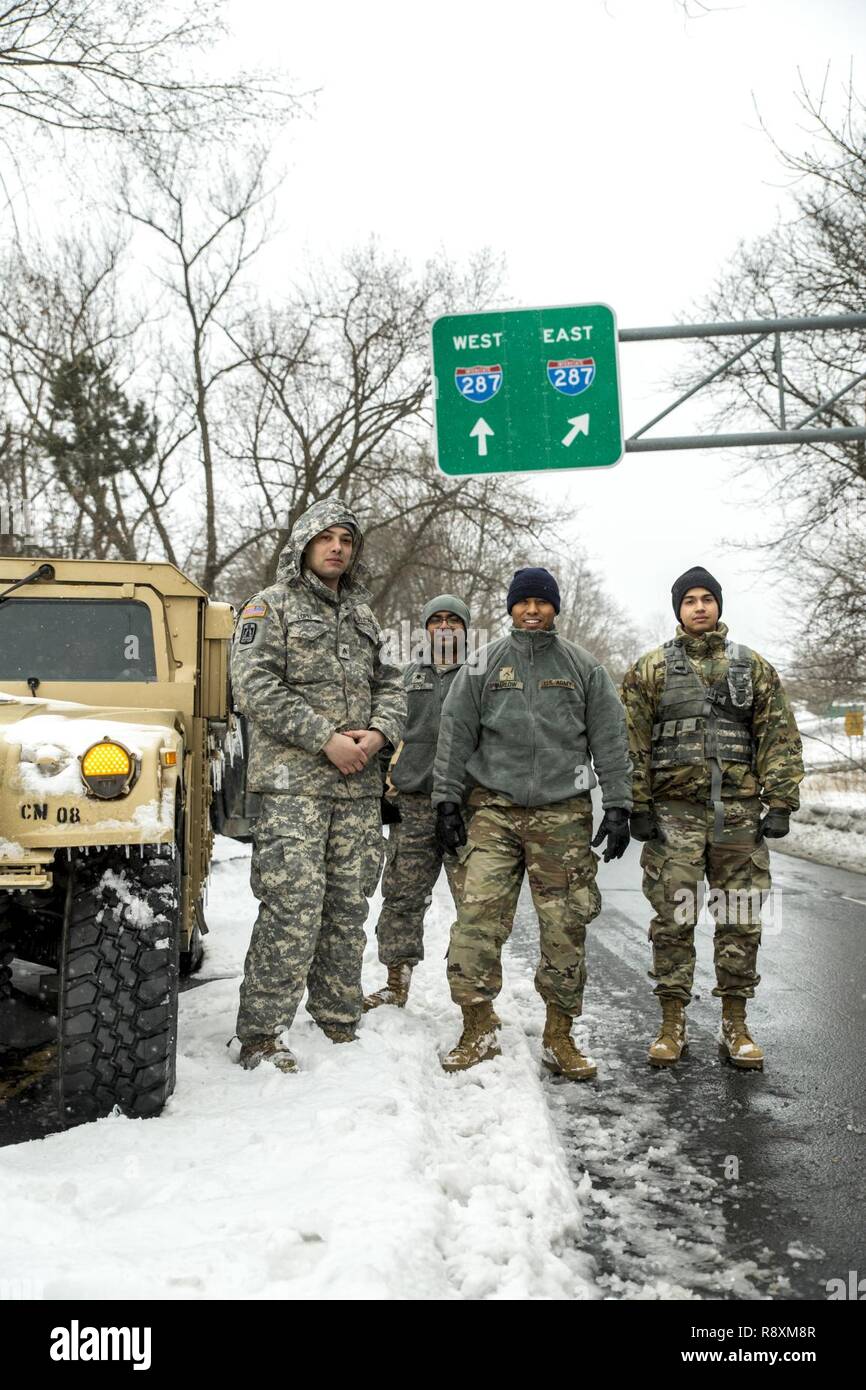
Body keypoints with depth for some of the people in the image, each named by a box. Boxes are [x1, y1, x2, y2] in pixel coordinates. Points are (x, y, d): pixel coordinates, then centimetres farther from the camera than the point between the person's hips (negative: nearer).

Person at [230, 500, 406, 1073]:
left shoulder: (363, 615, 20)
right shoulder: (271, 606, 1)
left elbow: (390, 684, 20)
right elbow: (255, 686, -10)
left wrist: (379, 732, -2)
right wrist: (326, 739, -15)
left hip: (359, 784, 6)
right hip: (294, 781, -6)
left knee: (349, 907, 9)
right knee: (293, 905, -11)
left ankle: (339, 1022, 21)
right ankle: (262, 1035, -2)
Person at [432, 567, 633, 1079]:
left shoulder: (584, 667, 9)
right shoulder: (483, 665, 9)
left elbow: (611, 741, 8)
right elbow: (455, 734, 9)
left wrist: (618, 806, 1)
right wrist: (447, 800, 3)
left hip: (563, 814, 0)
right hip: (495, 809, 0)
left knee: (566, 926, -1)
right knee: (478, 915, -10)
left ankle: (560, 1036, 13)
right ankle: (479, 1029, 3)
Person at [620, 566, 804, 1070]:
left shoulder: (754, 667, 10)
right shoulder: (652, 669, 6)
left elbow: (781, 739, 7)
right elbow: (633, 744, 2)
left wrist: (780, 803, -2)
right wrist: (638, 806, -5)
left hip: (739, 813, 1)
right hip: (674, 813, -1)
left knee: (740, 922, 5)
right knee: (673, 921, 1)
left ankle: (736, 1026, 17)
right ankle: (673, 1025, 12)